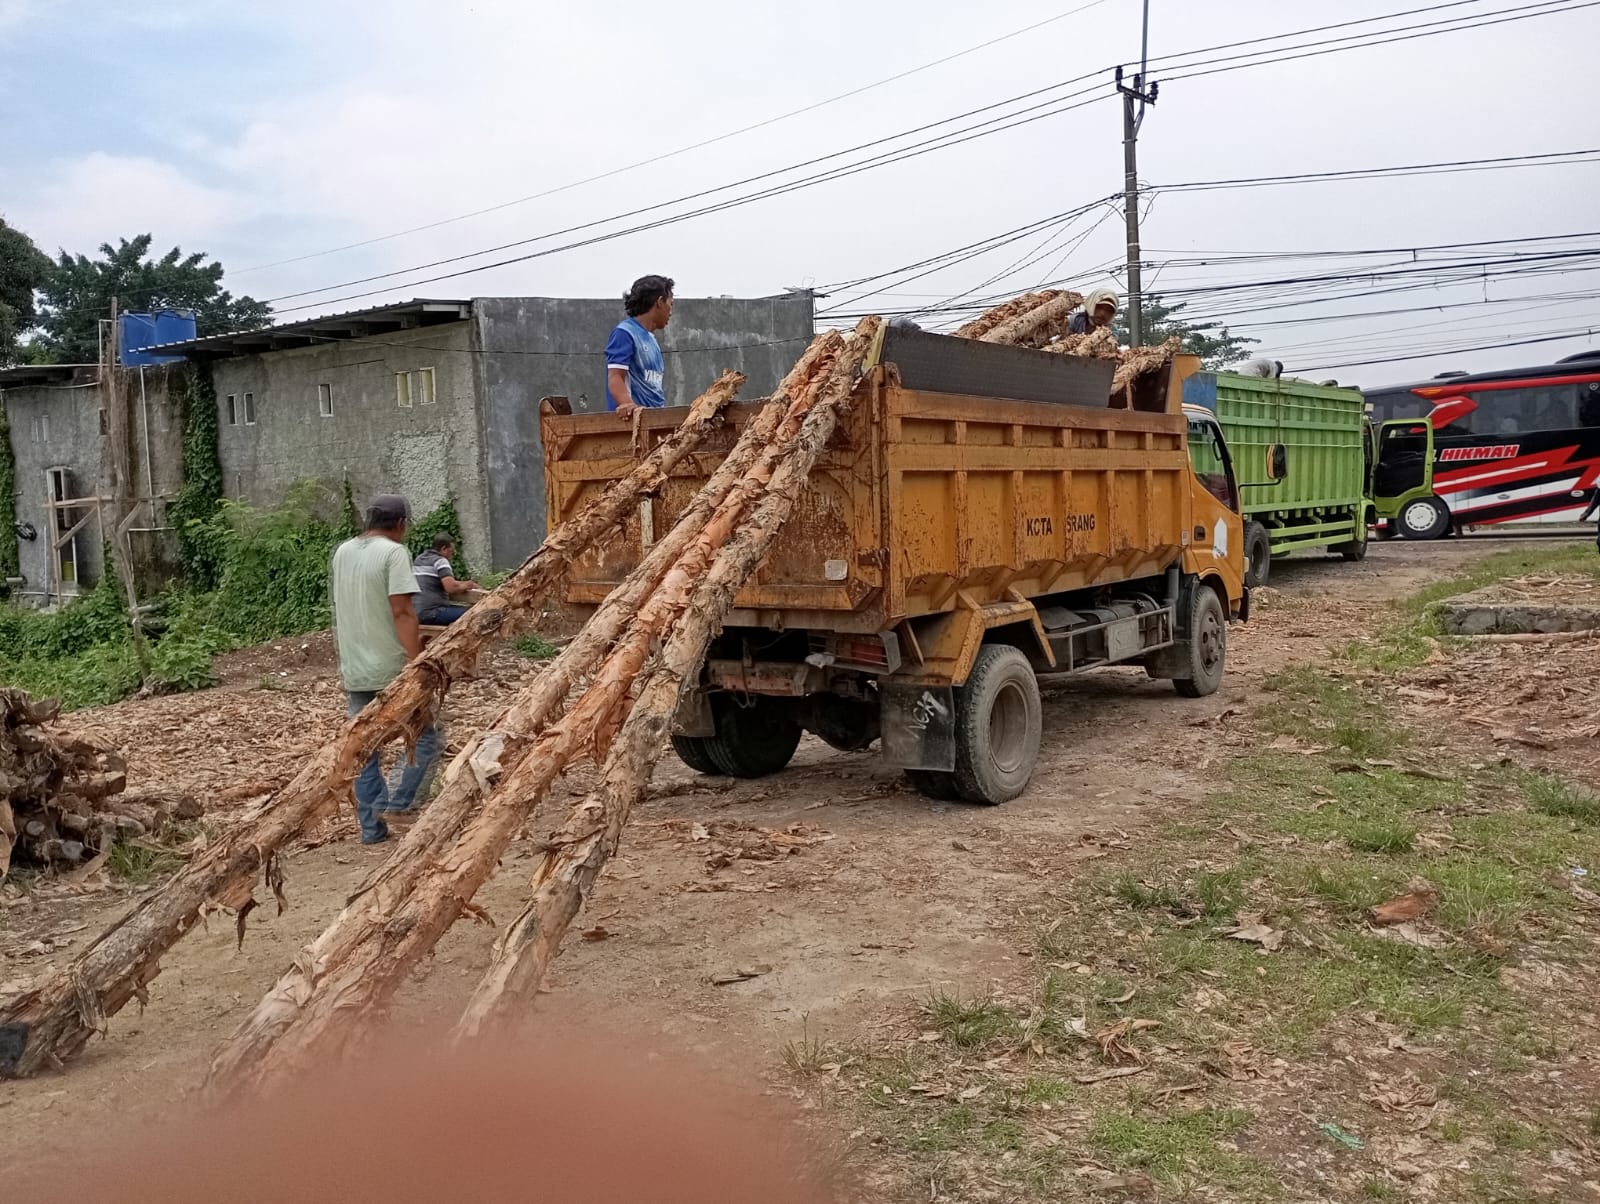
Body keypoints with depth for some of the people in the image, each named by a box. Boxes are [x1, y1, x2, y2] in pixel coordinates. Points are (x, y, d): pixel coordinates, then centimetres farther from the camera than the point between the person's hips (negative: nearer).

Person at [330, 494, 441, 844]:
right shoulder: (393, 552, -12)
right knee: (425, 737, 6)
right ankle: (393, 803, -5)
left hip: (354, 671, 7)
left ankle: (372, 827, 16)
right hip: (391, 669, -7)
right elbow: (402, 612, -19)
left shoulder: (341, 553, 11)